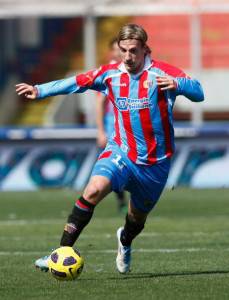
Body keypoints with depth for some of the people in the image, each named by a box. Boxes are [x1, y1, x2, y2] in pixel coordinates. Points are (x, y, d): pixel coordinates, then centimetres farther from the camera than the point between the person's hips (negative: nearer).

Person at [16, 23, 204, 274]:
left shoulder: (162, 73, -11)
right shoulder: (110, 74, 1)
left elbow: (198, 93, -22)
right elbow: (76, 83, 14)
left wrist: (177, 84, -42)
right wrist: (40, 90, 13)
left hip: (155, 162, -1)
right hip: (120, 151, 1)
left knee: (138, 216, 17)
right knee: (94, 189, -28)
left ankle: (125, 241, 56)